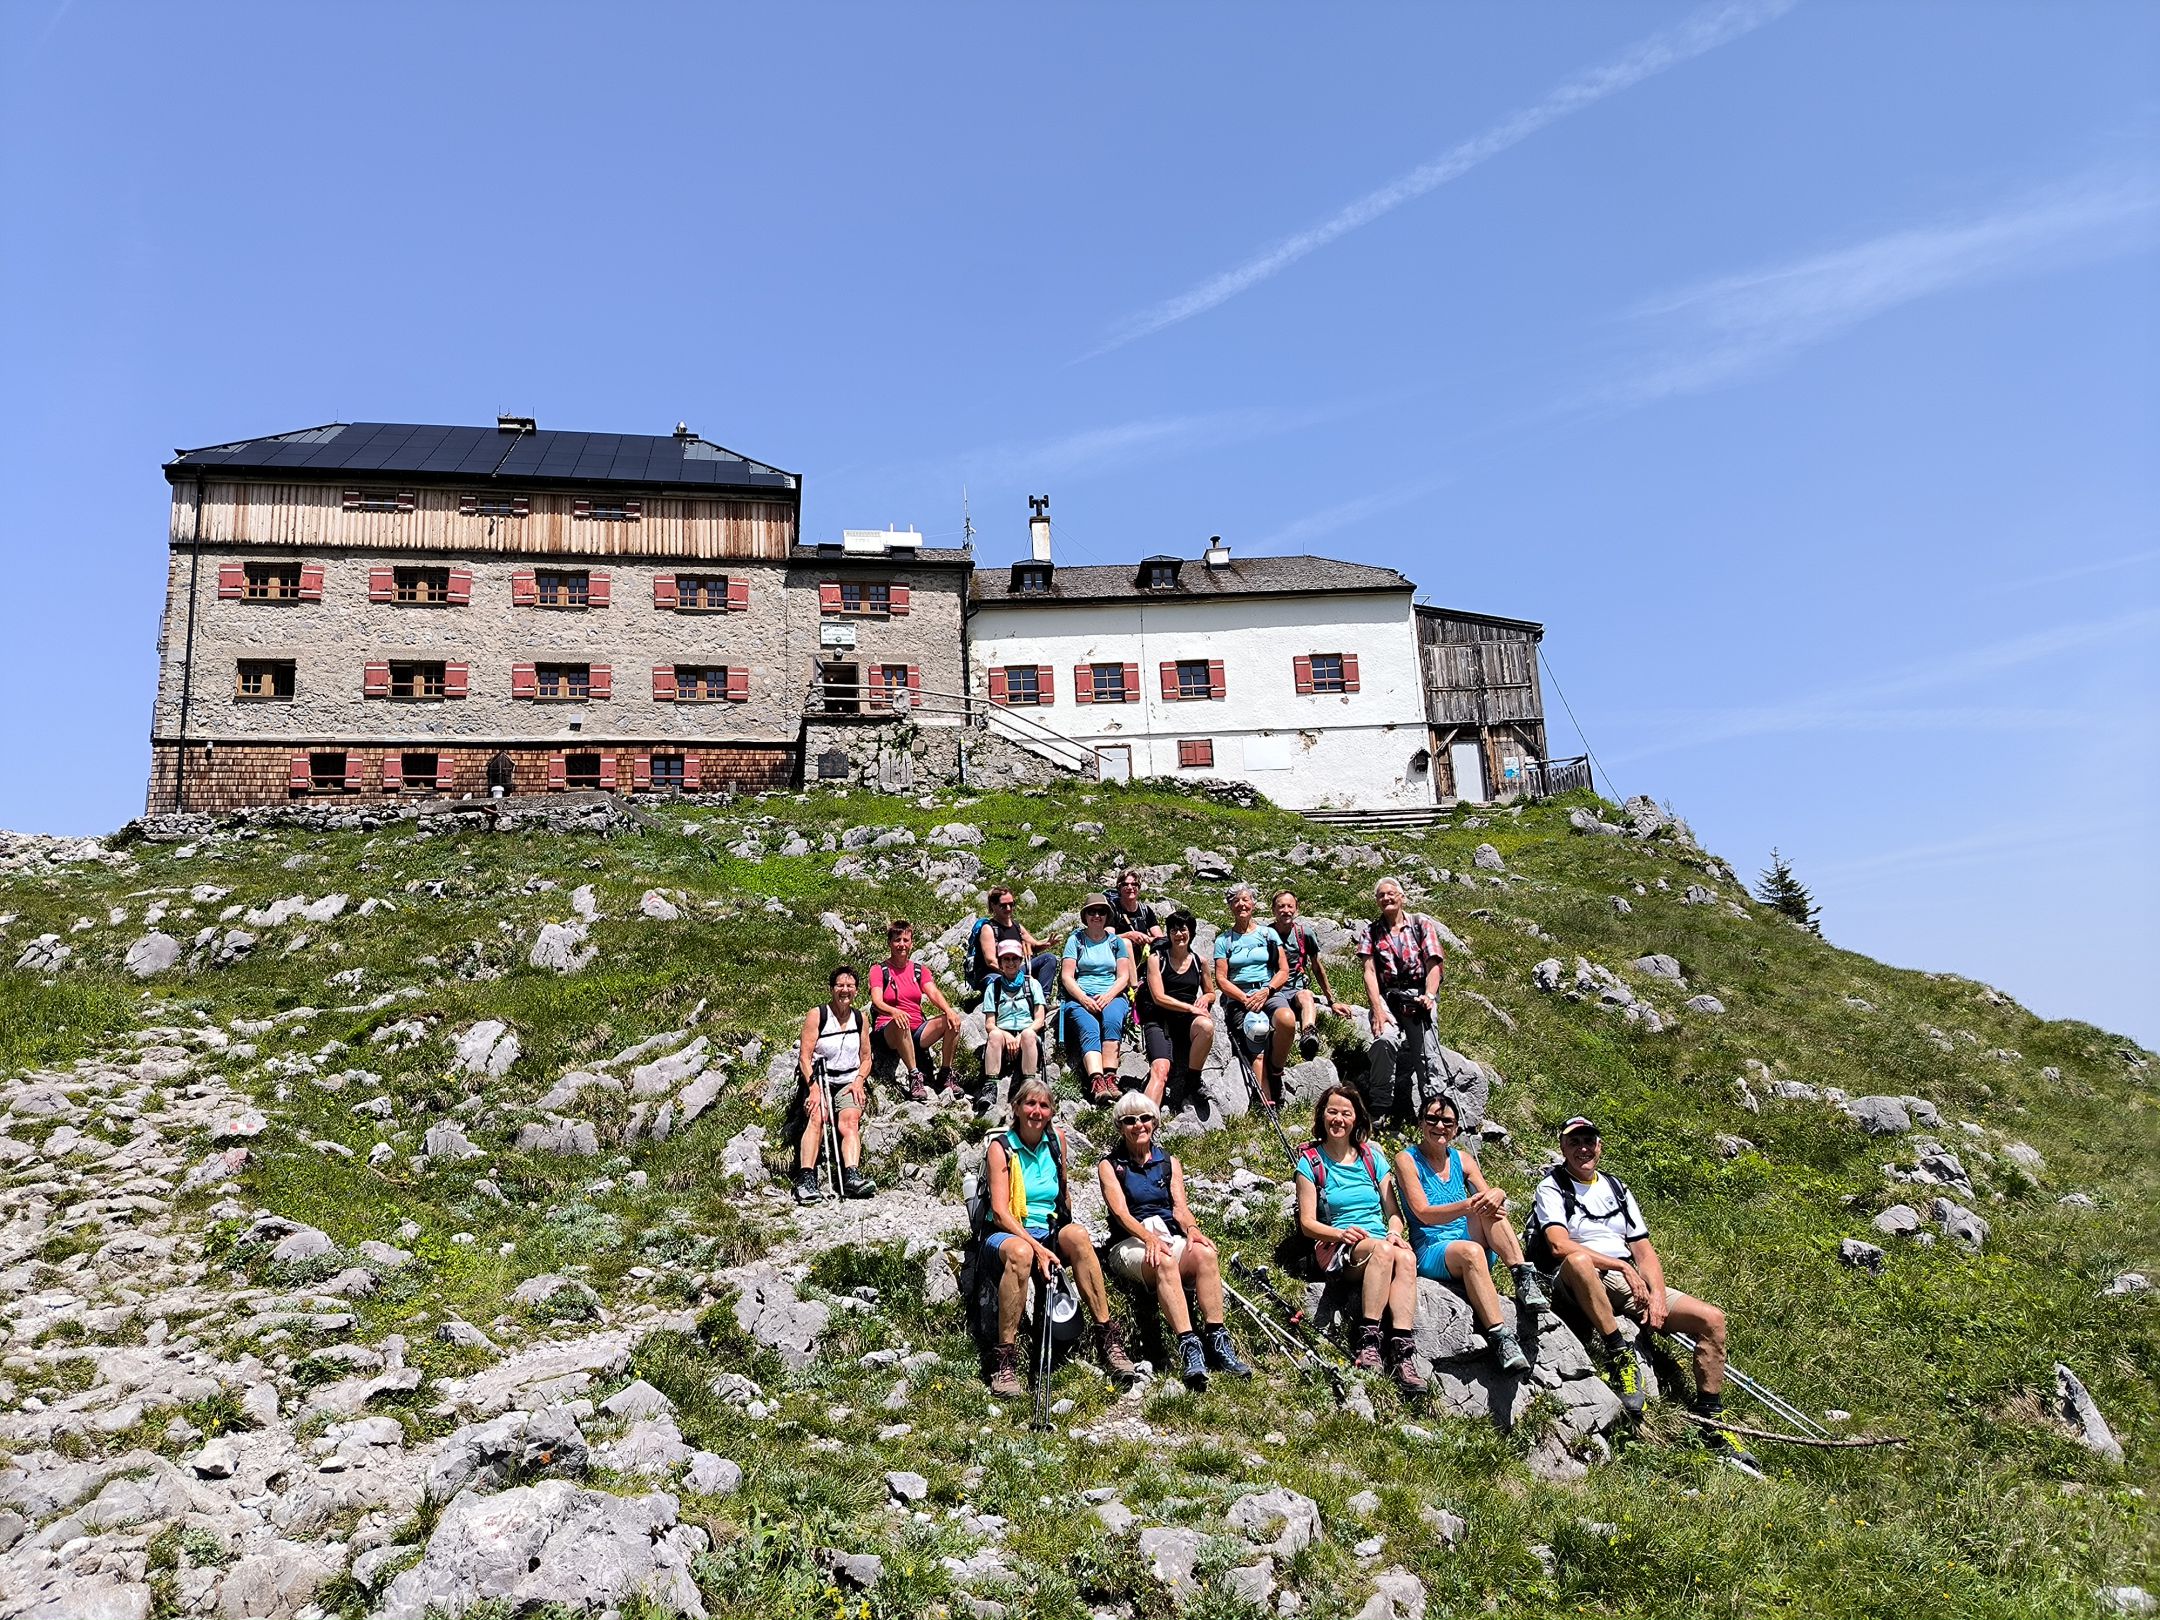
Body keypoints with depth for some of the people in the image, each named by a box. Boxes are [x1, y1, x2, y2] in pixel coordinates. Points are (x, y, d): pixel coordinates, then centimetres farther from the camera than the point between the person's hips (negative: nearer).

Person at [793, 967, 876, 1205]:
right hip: (818, 1079, -2)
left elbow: (866, 1058, 18)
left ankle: (852, 1176, -45)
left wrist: (858, 1081, -1)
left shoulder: (860, 1019, 13)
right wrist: (814, 1088, -18)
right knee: (817, 1118, -31)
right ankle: (806, 1178, -42)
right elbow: (805, 1056, -5)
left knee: (849, 1122, -26)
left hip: (849, 1082, 2)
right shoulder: (816, 1015, 1)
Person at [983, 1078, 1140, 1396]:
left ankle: (1107, 1338, -28)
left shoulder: (1057, 1139, 10)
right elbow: (1000, 1212, -13)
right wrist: (1038, 1248, -25)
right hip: (1007, 1233, -3)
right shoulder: (1001, 1147, -3)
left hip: (1050, 1232, 4)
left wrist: (1063, 1234, 10)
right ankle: (1005, 1360, -36)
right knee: (1020, 1252, -40)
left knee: (1078, 1234, -31)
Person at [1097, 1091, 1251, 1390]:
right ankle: (1188, 1346, -48)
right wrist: (1148, 1237, -25)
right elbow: (1120, 1211, -6)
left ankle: (1217, 1341, -36)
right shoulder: (1110, 1165, 9)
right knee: (1164, 1261, -38)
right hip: (1131, 1243, -3)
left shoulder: (1169, 1162, 20)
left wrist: (1191, 1229, -16)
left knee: (1205, 1253, -31)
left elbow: (1180, 1207, 8)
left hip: (1171, 1238, 3)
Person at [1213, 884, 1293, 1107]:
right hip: (1238, 997, -1)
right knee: (1256, 1049, -25)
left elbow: (1283, 971, 9)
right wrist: (1245, 999, -10)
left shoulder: (1268, 934, 16)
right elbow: (1221, 980, 5)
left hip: (1269, 991, 1)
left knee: (1287, 1019, -35)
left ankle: (1276, 1069, -12)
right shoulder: (1223, 940, 13)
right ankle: (1266, 1101, -37)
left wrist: (1266, 991, -9)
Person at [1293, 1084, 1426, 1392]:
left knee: (1406, 1257, -34)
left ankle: (1402, 1353, -42)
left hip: (1382, 1244, 3)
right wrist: (1342, 1233, -18)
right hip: (1334, 1249, -3)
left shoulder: (1372, 1158, 17)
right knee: (1381, 1250, -37)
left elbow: (1394, 1211, 14)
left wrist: (1395, 1232, -9)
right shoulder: (1311, 1161, 6)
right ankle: (1368, 1341, -37)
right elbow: (1308, 1224, 1)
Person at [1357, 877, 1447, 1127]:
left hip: (1418, 996, 0)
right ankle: (1378, 1113, -30)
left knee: (1426, 1053, -18)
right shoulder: (1372, 931, 11)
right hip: (1386, 997, 0)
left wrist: (1429, 995, -18)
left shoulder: (1422, 924, 8)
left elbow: (1434, 965, 0)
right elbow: (1370, 972, 1)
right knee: (1384, 1039, -28)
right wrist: (1377, 1009, -12)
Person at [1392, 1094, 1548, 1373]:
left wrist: (1496, 1195, -25)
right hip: (1430, 1253, -5)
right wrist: (1468, 1206, -30)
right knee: (1471, 1251, -37)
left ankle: (1524, 1277, -31)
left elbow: (1487, 1194, 1)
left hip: (1474, 1249, 5)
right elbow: (1424, 1214, -13)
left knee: (1488, 1201, -22)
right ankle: (1500, 1337, -43)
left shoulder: (1463, 1159, 15)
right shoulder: (1407, 1160, -1)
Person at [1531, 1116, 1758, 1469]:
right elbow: (1560, 1245, -14)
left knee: (1712, 1319, -10)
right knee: (1578, 1260, -42)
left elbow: (1644, 1250, 13)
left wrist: (1658, 1295, -5)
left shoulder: (1617, 1189, 21)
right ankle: (1619, 1356, -31)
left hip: (1632, 1283, 6)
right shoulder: (1552, 1188, 3)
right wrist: (1621, 1265, -17)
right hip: (1581, 1283, -6)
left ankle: (1710, 1422, -2)